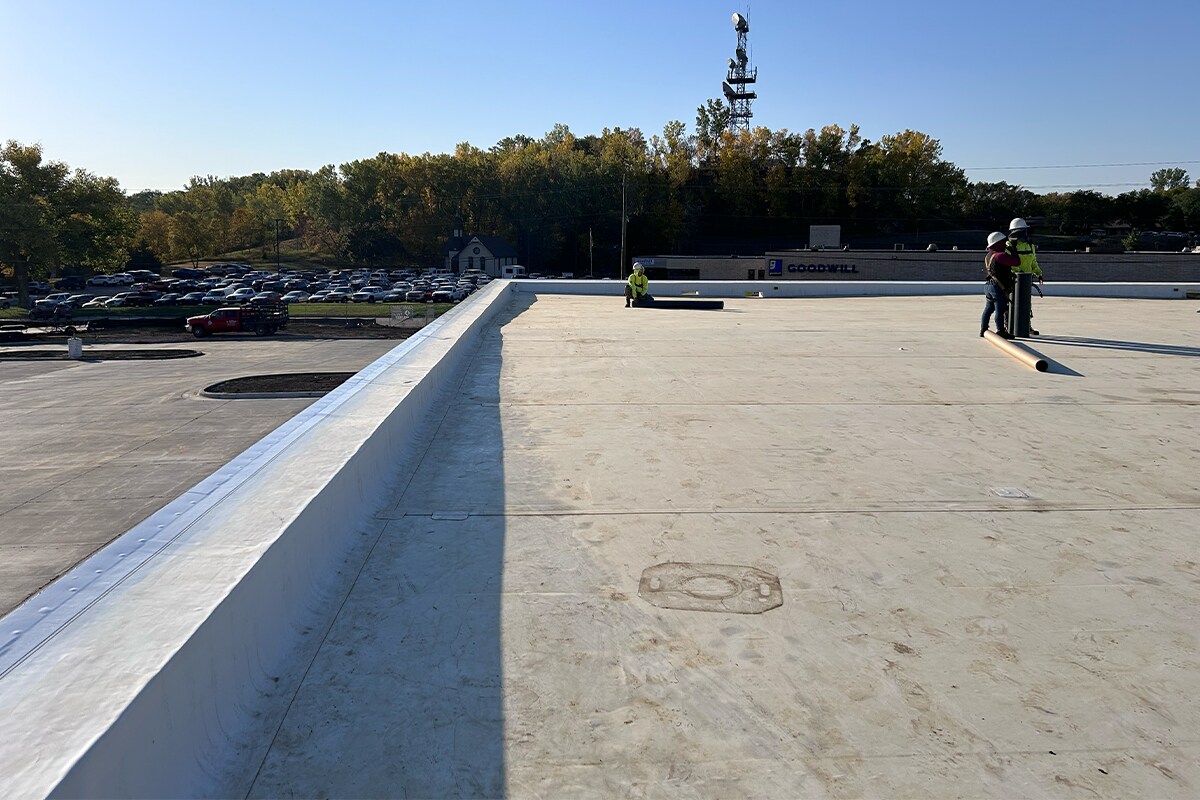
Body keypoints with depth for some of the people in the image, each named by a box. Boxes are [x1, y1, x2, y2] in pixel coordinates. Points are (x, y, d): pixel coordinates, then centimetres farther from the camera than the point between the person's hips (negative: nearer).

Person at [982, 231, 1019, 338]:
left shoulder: (988, 255, 9)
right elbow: (1017, 262, -17)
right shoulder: (1000, 255, -18)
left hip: (989, 285, 9)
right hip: (999, 287, -9)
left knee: (988, 308, 14)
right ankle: (1000, 331, 3)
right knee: (1000, 310, -2)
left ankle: (983, 329, 19)